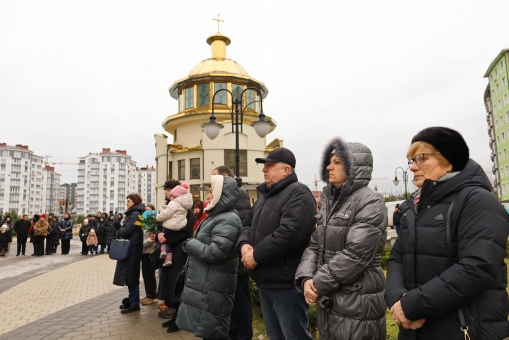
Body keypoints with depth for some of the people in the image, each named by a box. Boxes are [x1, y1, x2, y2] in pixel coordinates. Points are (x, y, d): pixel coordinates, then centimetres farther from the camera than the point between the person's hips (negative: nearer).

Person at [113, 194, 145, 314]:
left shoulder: (135, 214, -14)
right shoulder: (133, 213, 17)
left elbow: (126, 230, -20)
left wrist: (119, 232, -2)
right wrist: (122, 231, 0)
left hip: (132, 248, -10)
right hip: (129, 248, 10)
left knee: (131, 275, -5)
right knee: (129, 275, 15)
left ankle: (135, 303, 2)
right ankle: (132, 300, 24)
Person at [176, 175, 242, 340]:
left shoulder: (228, 220, -18)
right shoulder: (216, 216, 15)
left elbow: (214, 253, -26)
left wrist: (189, 244, -13)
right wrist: (192, 244, 3)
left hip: (213, 288, -10)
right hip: (205, 284, 10)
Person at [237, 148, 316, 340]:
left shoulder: (298, 193, -15)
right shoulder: (266, 195, 15)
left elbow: (290, 233, -29)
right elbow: (249, 224, 17)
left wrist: (257, 255, -21)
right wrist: (244, 244, -5)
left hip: (286, 283, -9)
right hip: (265, 281, 9)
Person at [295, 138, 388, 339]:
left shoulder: (370, 202, -14)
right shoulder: (331, 201, 10)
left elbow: (355, 255, -22)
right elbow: (314, 245, 7)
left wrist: (318, 284, -15)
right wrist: (306, 278, -10)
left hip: (357, 305, -7)